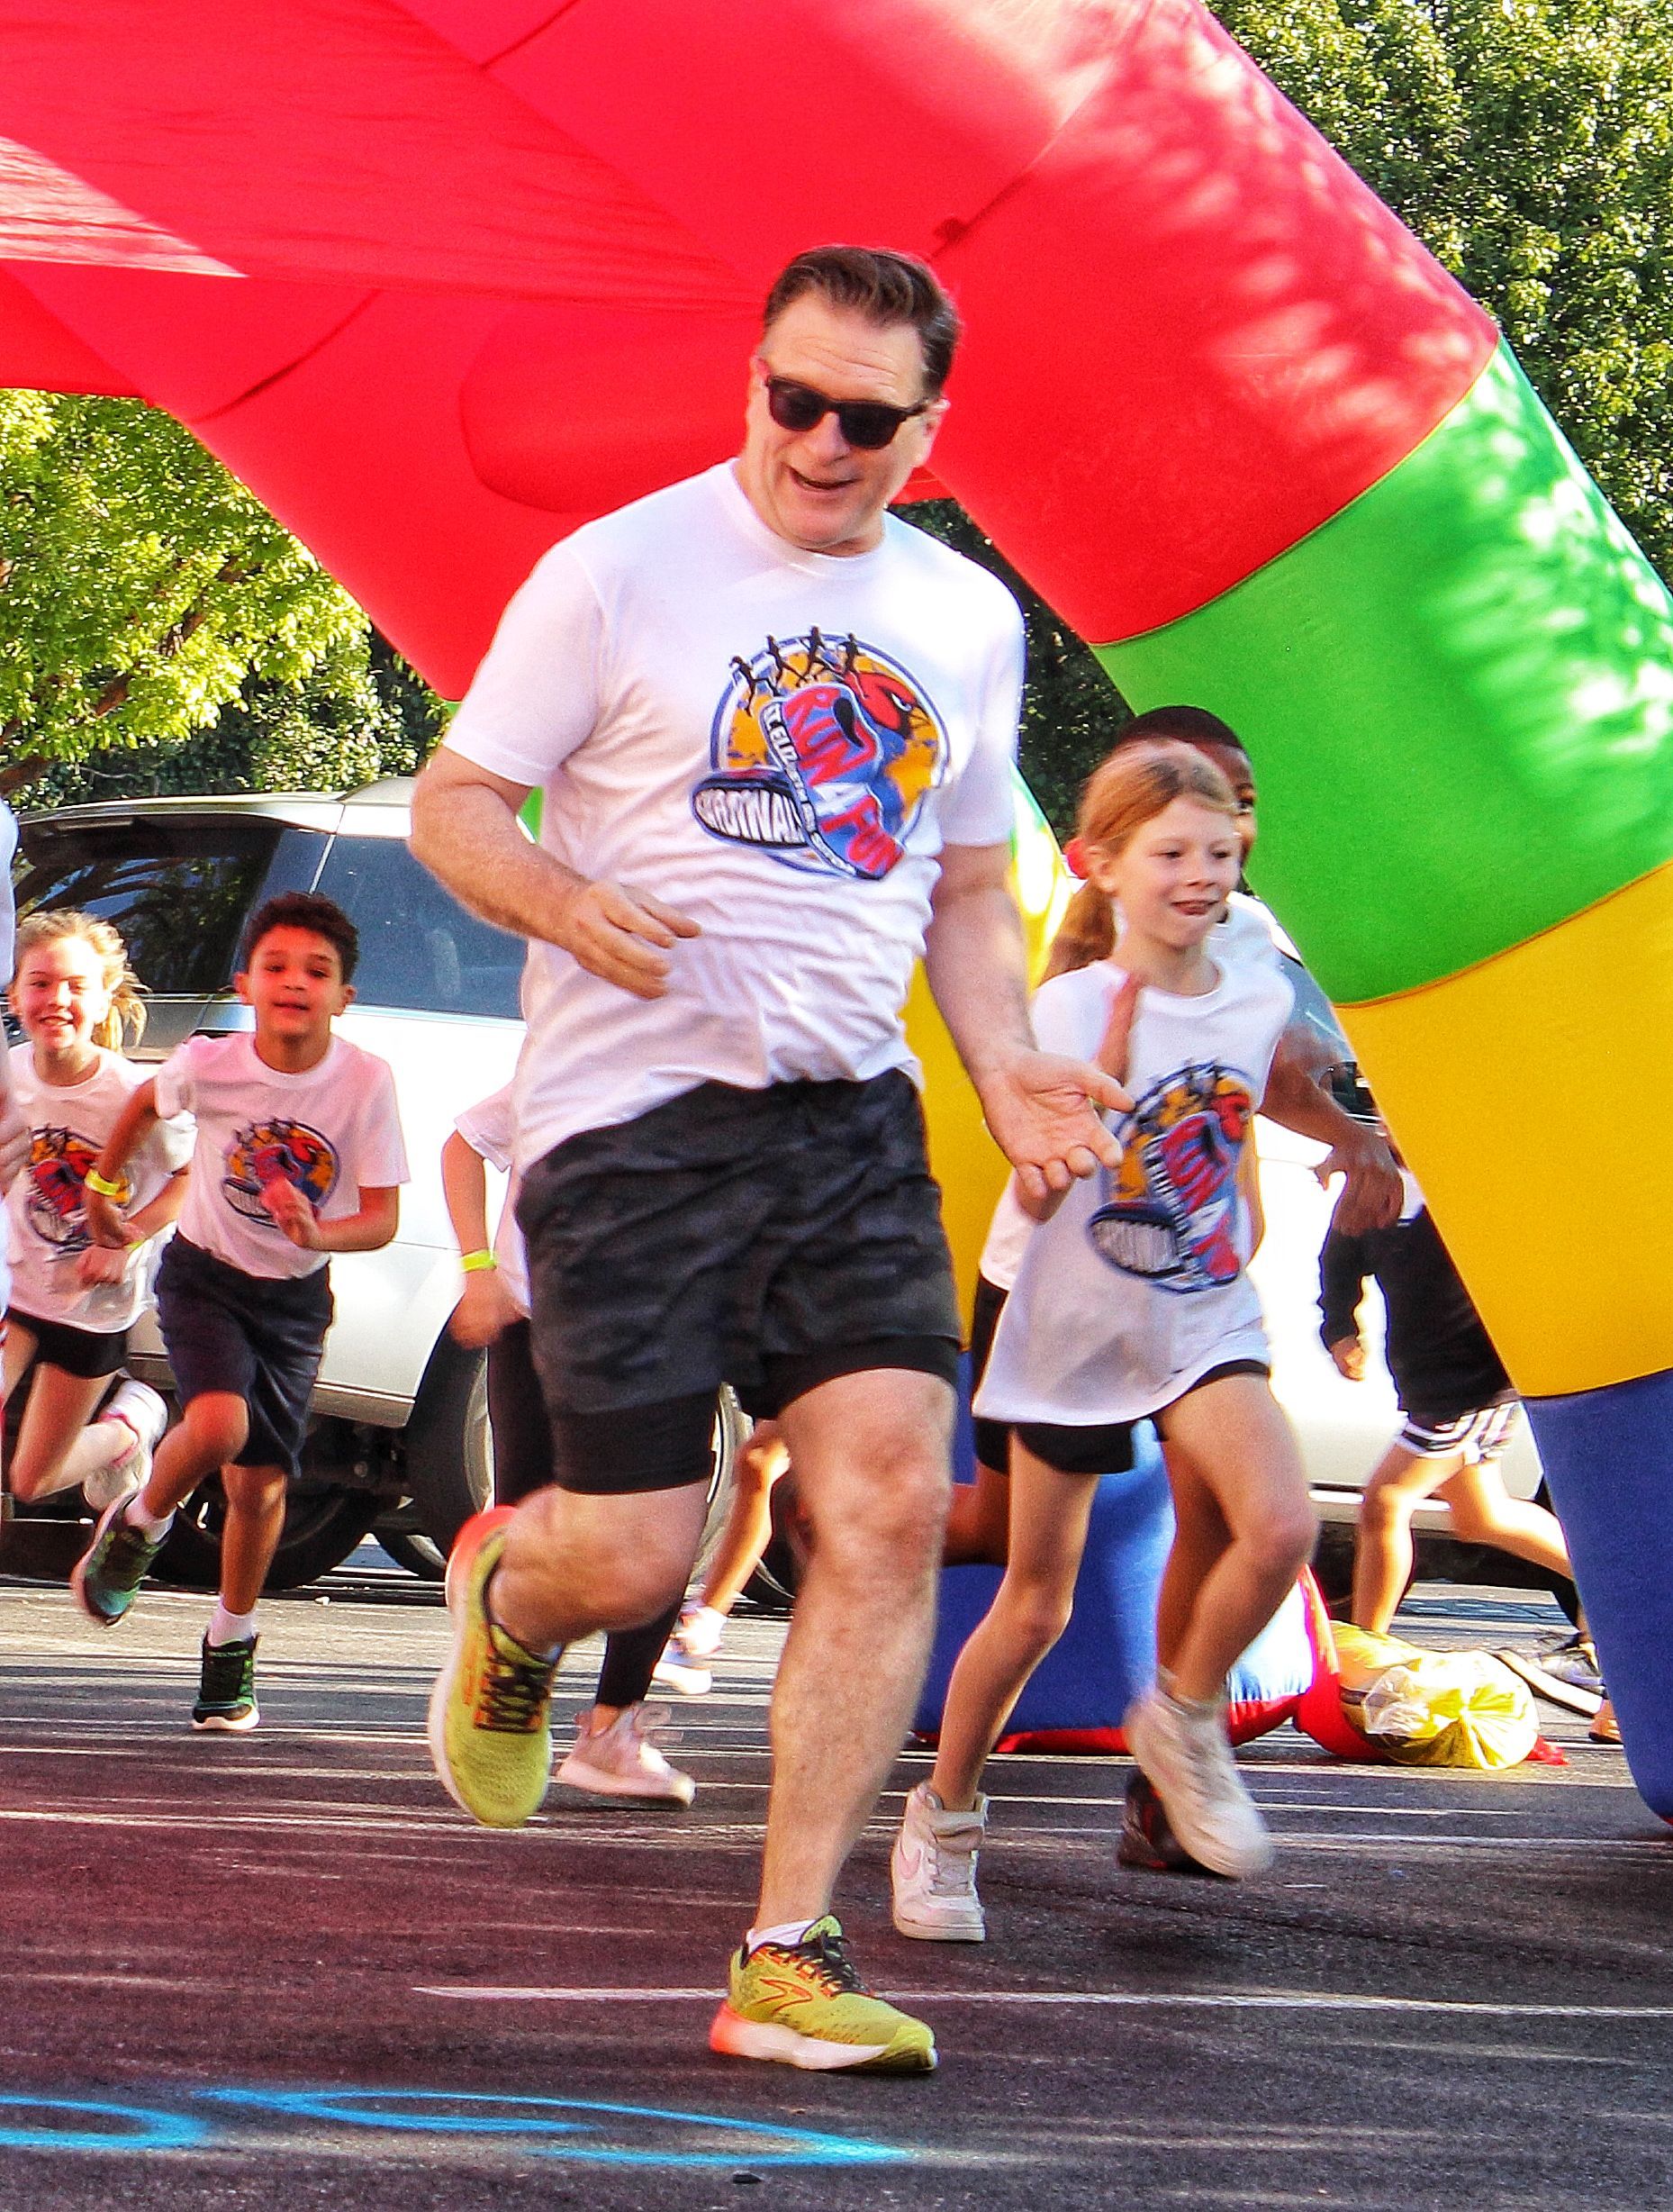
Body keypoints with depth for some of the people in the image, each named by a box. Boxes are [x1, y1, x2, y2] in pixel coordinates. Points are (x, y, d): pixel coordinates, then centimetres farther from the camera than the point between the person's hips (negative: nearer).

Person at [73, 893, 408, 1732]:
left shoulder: (366, 1082, -19)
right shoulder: (208, 1065, -17)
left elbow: (381, 1218, -16)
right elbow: (147, 1103, 7)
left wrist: (321, 1234, -36)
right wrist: (103, 1186, 17)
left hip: (296, 1295, 1)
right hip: (205, 1275, -1)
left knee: (262, 1483, 4)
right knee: (218, 1426, -27)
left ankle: (233, 1644, 26)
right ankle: (138, 1527, 4)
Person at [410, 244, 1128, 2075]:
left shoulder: (968, 620, 11)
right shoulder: (619, 573, -4)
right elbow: (451, 802, -1)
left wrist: (1005, 1067, 3)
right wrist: (568, 906, -22)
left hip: (850, 1120, 4)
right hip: (633, 1119, -4)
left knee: (893, 1502, -11)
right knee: (635, 1558, -6)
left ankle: (787, 1960, -4)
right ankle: (506, 1604, 34)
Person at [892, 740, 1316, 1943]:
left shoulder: (1262, 1000, 0)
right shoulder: (1070, 1009, -12)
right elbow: (1038, 1194, -20)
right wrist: (1110, 1073, -30)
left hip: (1208, 1322, 3)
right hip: (1076, 1331, -3)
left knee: (1279, 1528, -25)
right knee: (1037, 1605, 5)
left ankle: (1184, 1713, 2)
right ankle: (943, 1821, 26)